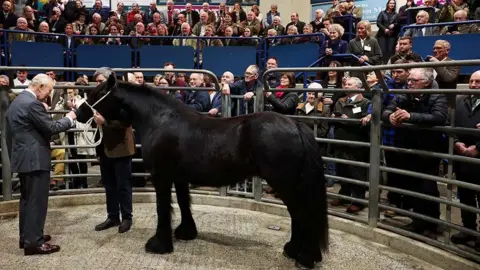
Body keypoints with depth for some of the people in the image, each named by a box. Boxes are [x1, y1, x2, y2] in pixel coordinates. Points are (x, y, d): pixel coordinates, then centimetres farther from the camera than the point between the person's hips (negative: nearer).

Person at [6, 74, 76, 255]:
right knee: (37, 201, -4)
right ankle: (34, 242, 1)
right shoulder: (32, 103, -18)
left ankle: (27, 237, 26)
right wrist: (69, 119, -4)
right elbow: (51, 128, -15)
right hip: (34, 159, -11)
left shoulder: (18, 101, 14)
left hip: (23, 157, 11)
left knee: (27, 199, 17)